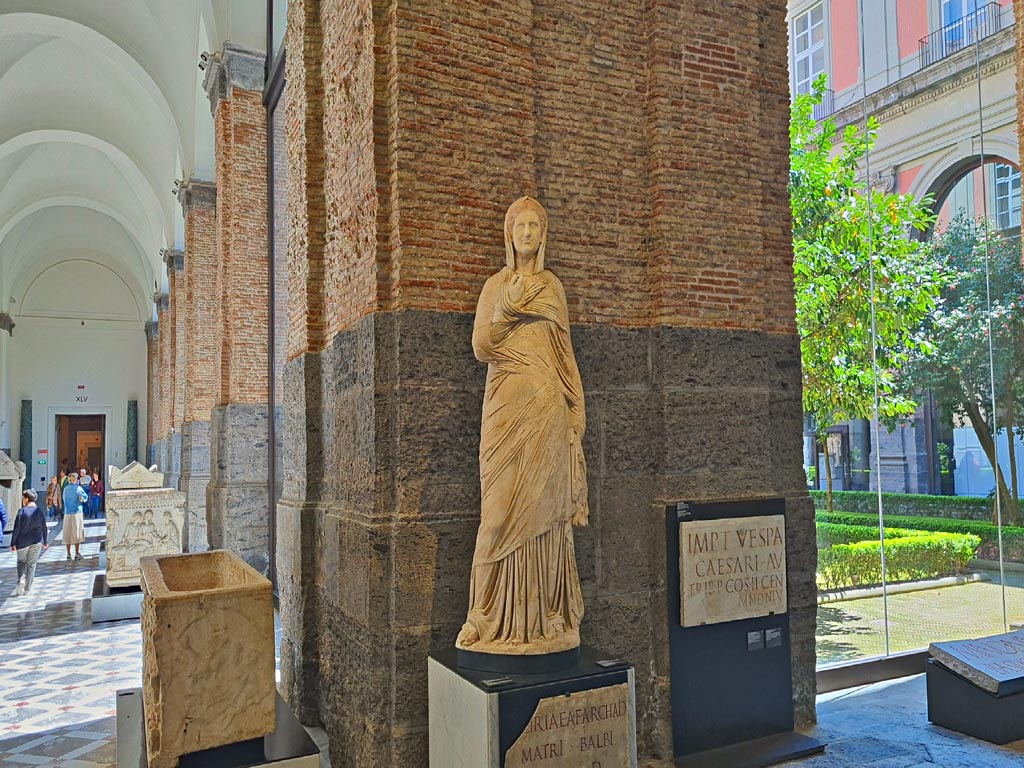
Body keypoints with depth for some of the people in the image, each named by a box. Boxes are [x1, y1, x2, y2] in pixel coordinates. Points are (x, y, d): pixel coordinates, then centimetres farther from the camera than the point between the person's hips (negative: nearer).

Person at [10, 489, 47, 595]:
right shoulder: (40, 512, 1)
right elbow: (44, 528, 7)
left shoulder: (22, 511, -10)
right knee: (31, 564, 9)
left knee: (21, 561, 18)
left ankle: (21, 579, -6)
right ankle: (27, 589, 10)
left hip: (23, 542, -2)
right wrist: (44, 542, 18)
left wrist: (13, 543, -3)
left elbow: (16, 529, -10)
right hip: (37, 542, 2)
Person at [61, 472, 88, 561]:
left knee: (67, 534, 7)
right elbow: (85, 498, -1)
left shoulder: (65, 489, 6)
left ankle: (68, 554, 9)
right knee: (77, 533, 0)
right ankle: (77, 553, -1)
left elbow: (64, 500, 17)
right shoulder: (78, 488, -7)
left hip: (67, 514, 4)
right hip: (76, 513, -4)